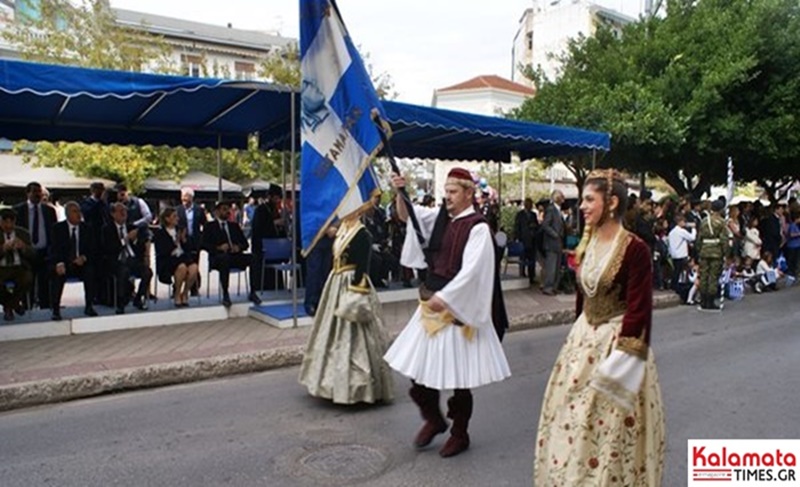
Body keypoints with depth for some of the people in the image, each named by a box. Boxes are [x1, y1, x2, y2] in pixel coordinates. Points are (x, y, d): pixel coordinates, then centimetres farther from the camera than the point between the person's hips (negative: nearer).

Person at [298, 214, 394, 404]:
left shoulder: (362, 235, -16)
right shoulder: (342, 230, 10)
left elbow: (362, 267, -20)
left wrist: (354, 293, -22)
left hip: (352, 285, -9)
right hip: (337, 284, 10)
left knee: (353, 338, -3)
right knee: (336, 334, 16)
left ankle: (357, 383, 8)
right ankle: (338, 379, 30)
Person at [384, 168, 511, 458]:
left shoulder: (478, 227, -14)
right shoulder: (440, 217, 7)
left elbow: (471, 270, -22)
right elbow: (407, 215, 9)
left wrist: (444, 297, -27)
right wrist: (401, 193, -10)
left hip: (459, 309, -7)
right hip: (432, 304, 7)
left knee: (457, 374, 5)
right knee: (420, 366, 10)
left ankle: (460, 433, 25)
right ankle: (433, 419, 33)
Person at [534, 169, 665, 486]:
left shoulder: (634, 249, -17)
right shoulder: (587, 243, 5)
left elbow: (638, 311, -18)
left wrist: (617, 365, -20)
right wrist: (579, 335, 17)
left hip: (617, 341, -7)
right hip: (583, 338, 7)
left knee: (610, 429, 6)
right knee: (573, 419, 16)